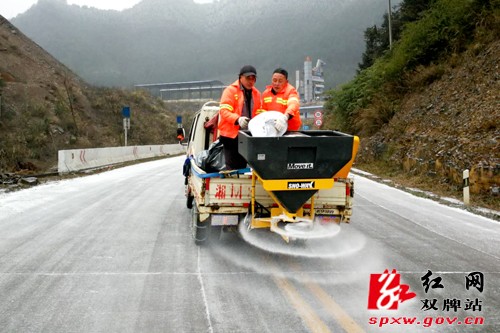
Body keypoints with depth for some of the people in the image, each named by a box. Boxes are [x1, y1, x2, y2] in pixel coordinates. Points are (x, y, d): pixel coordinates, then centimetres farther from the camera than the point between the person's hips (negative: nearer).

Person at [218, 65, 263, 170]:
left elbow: (258, 113, 17)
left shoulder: (256, 93, 13)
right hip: (231, 135, -5)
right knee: (233, 168, -4)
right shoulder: (230, 90, -5)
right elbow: (224, 111, -13)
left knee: (242, 167, 10)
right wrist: (238, 119, -31)